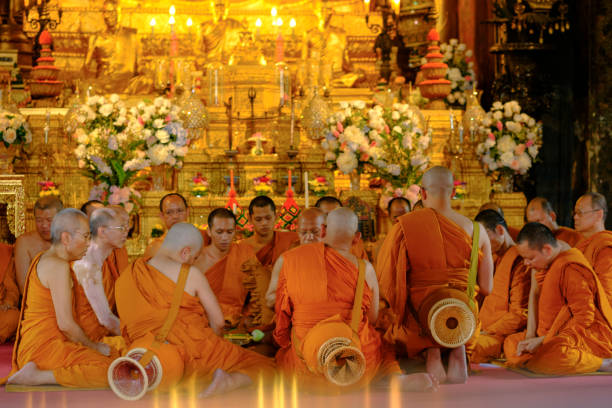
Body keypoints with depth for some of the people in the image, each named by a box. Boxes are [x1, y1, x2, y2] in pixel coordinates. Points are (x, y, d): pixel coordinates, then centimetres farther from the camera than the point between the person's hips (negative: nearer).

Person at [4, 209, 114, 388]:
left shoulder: (43, 259, 18)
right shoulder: (58, 266, -14)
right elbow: (65, 324, -17)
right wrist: (93, 346, -1)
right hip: (44, 347, -11)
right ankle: (37, 376, -16)